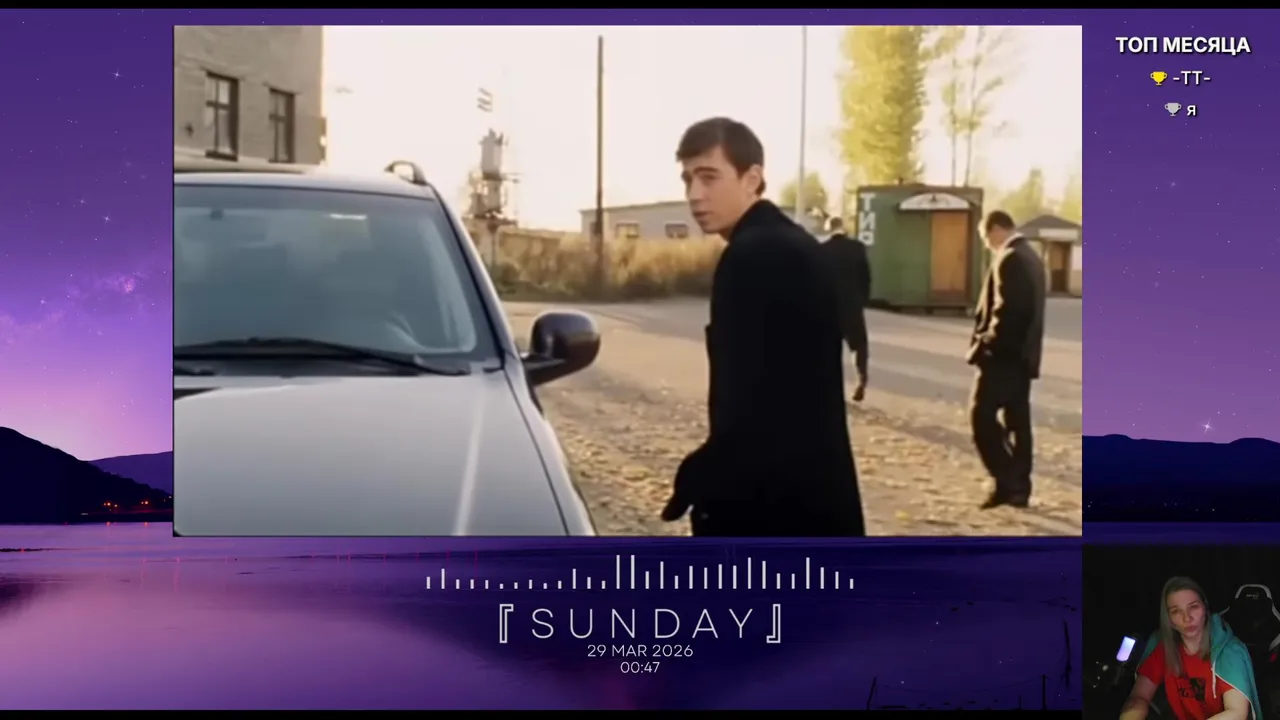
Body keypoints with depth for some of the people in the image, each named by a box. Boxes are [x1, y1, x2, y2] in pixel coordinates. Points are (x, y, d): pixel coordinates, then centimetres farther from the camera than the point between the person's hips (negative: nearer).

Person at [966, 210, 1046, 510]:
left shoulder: (1009, 259, -15)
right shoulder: (1031, 256, 16)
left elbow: (1005, 310, -23)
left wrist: (985, 343, -13)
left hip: (1003, 353, -10)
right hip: (1023, 353, 10)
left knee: (982, 414, -7)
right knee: (1017, 419, 10)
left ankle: (1006, 482, -10)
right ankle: (1018, 487, 12)